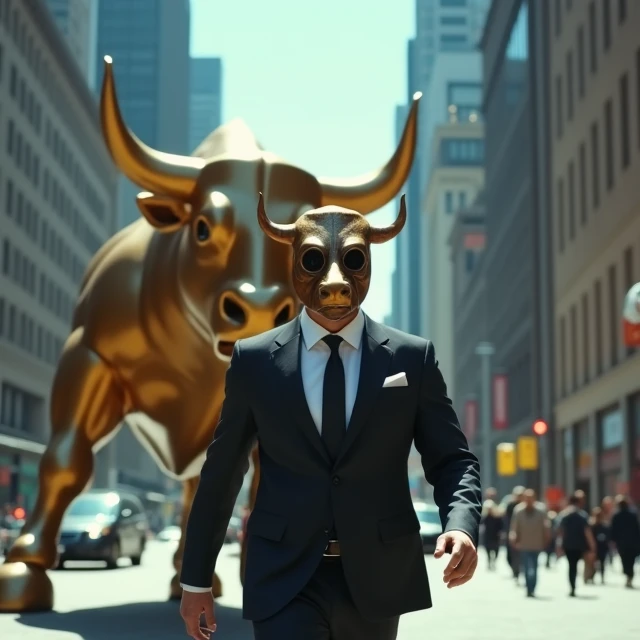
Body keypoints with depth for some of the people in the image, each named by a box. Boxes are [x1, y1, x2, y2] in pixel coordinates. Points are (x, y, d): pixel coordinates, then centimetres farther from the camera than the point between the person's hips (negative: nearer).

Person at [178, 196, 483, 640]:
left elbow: (453, 460, 1)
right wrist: (196, 578, 9)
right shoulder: (254, 359, 1)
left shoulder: (413, 357, 0)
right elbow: (221, 473, 6)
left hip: (377, 577, 2)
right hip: (284, 579, -1)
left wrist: (461, 524, -20)